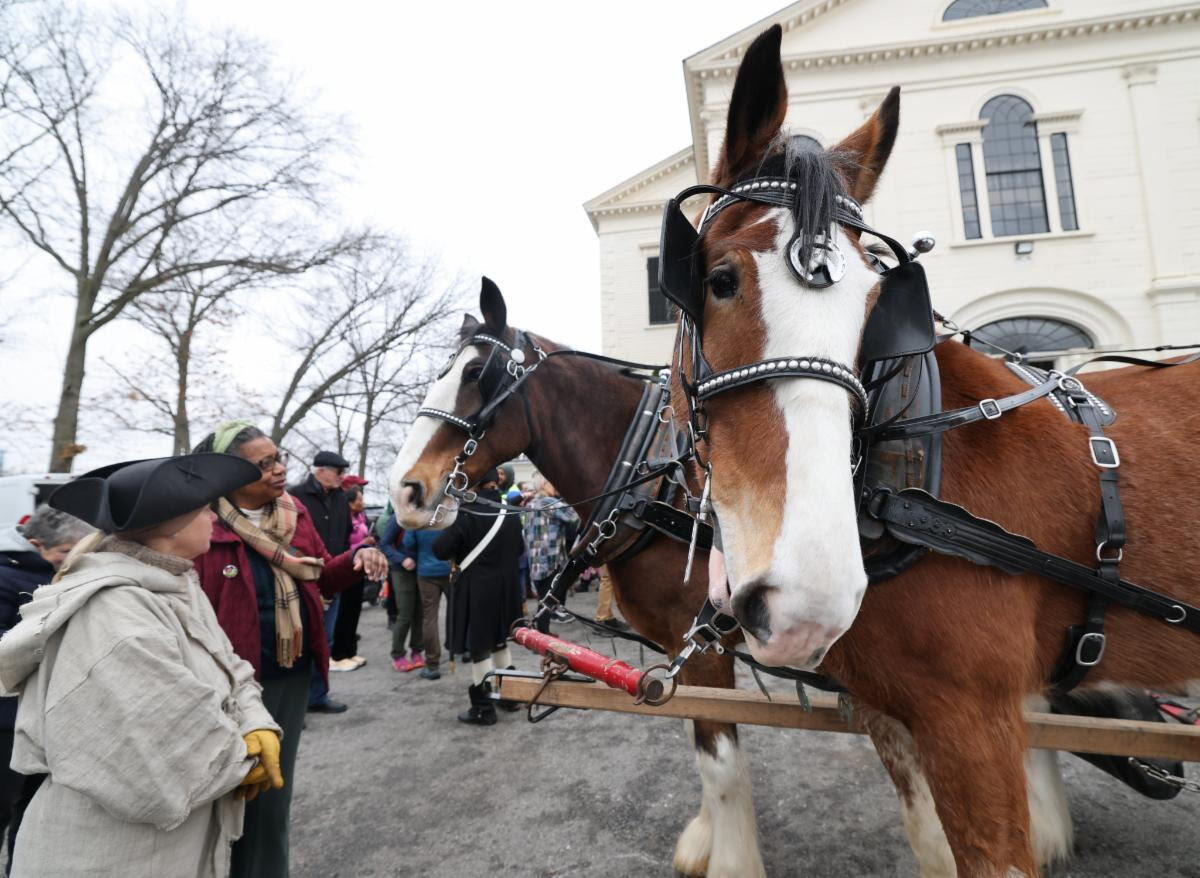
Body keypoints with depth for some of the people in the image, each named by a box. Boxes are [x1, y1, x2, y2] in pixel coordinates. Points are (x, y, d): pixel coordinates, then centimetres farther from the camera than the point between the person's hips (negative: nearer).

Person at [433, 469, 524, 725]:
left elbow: (440, 549, -18)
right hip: (505, 586, 6)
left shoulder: (468, 513, -18)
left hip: (476, 589, -6)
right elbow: (518, 549, 14)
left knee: (479, 647, 4)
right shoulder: (511, 513, 2)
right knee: (499, 641, 22)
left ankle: (483, 708, 12)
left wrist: (459, 551, 0)